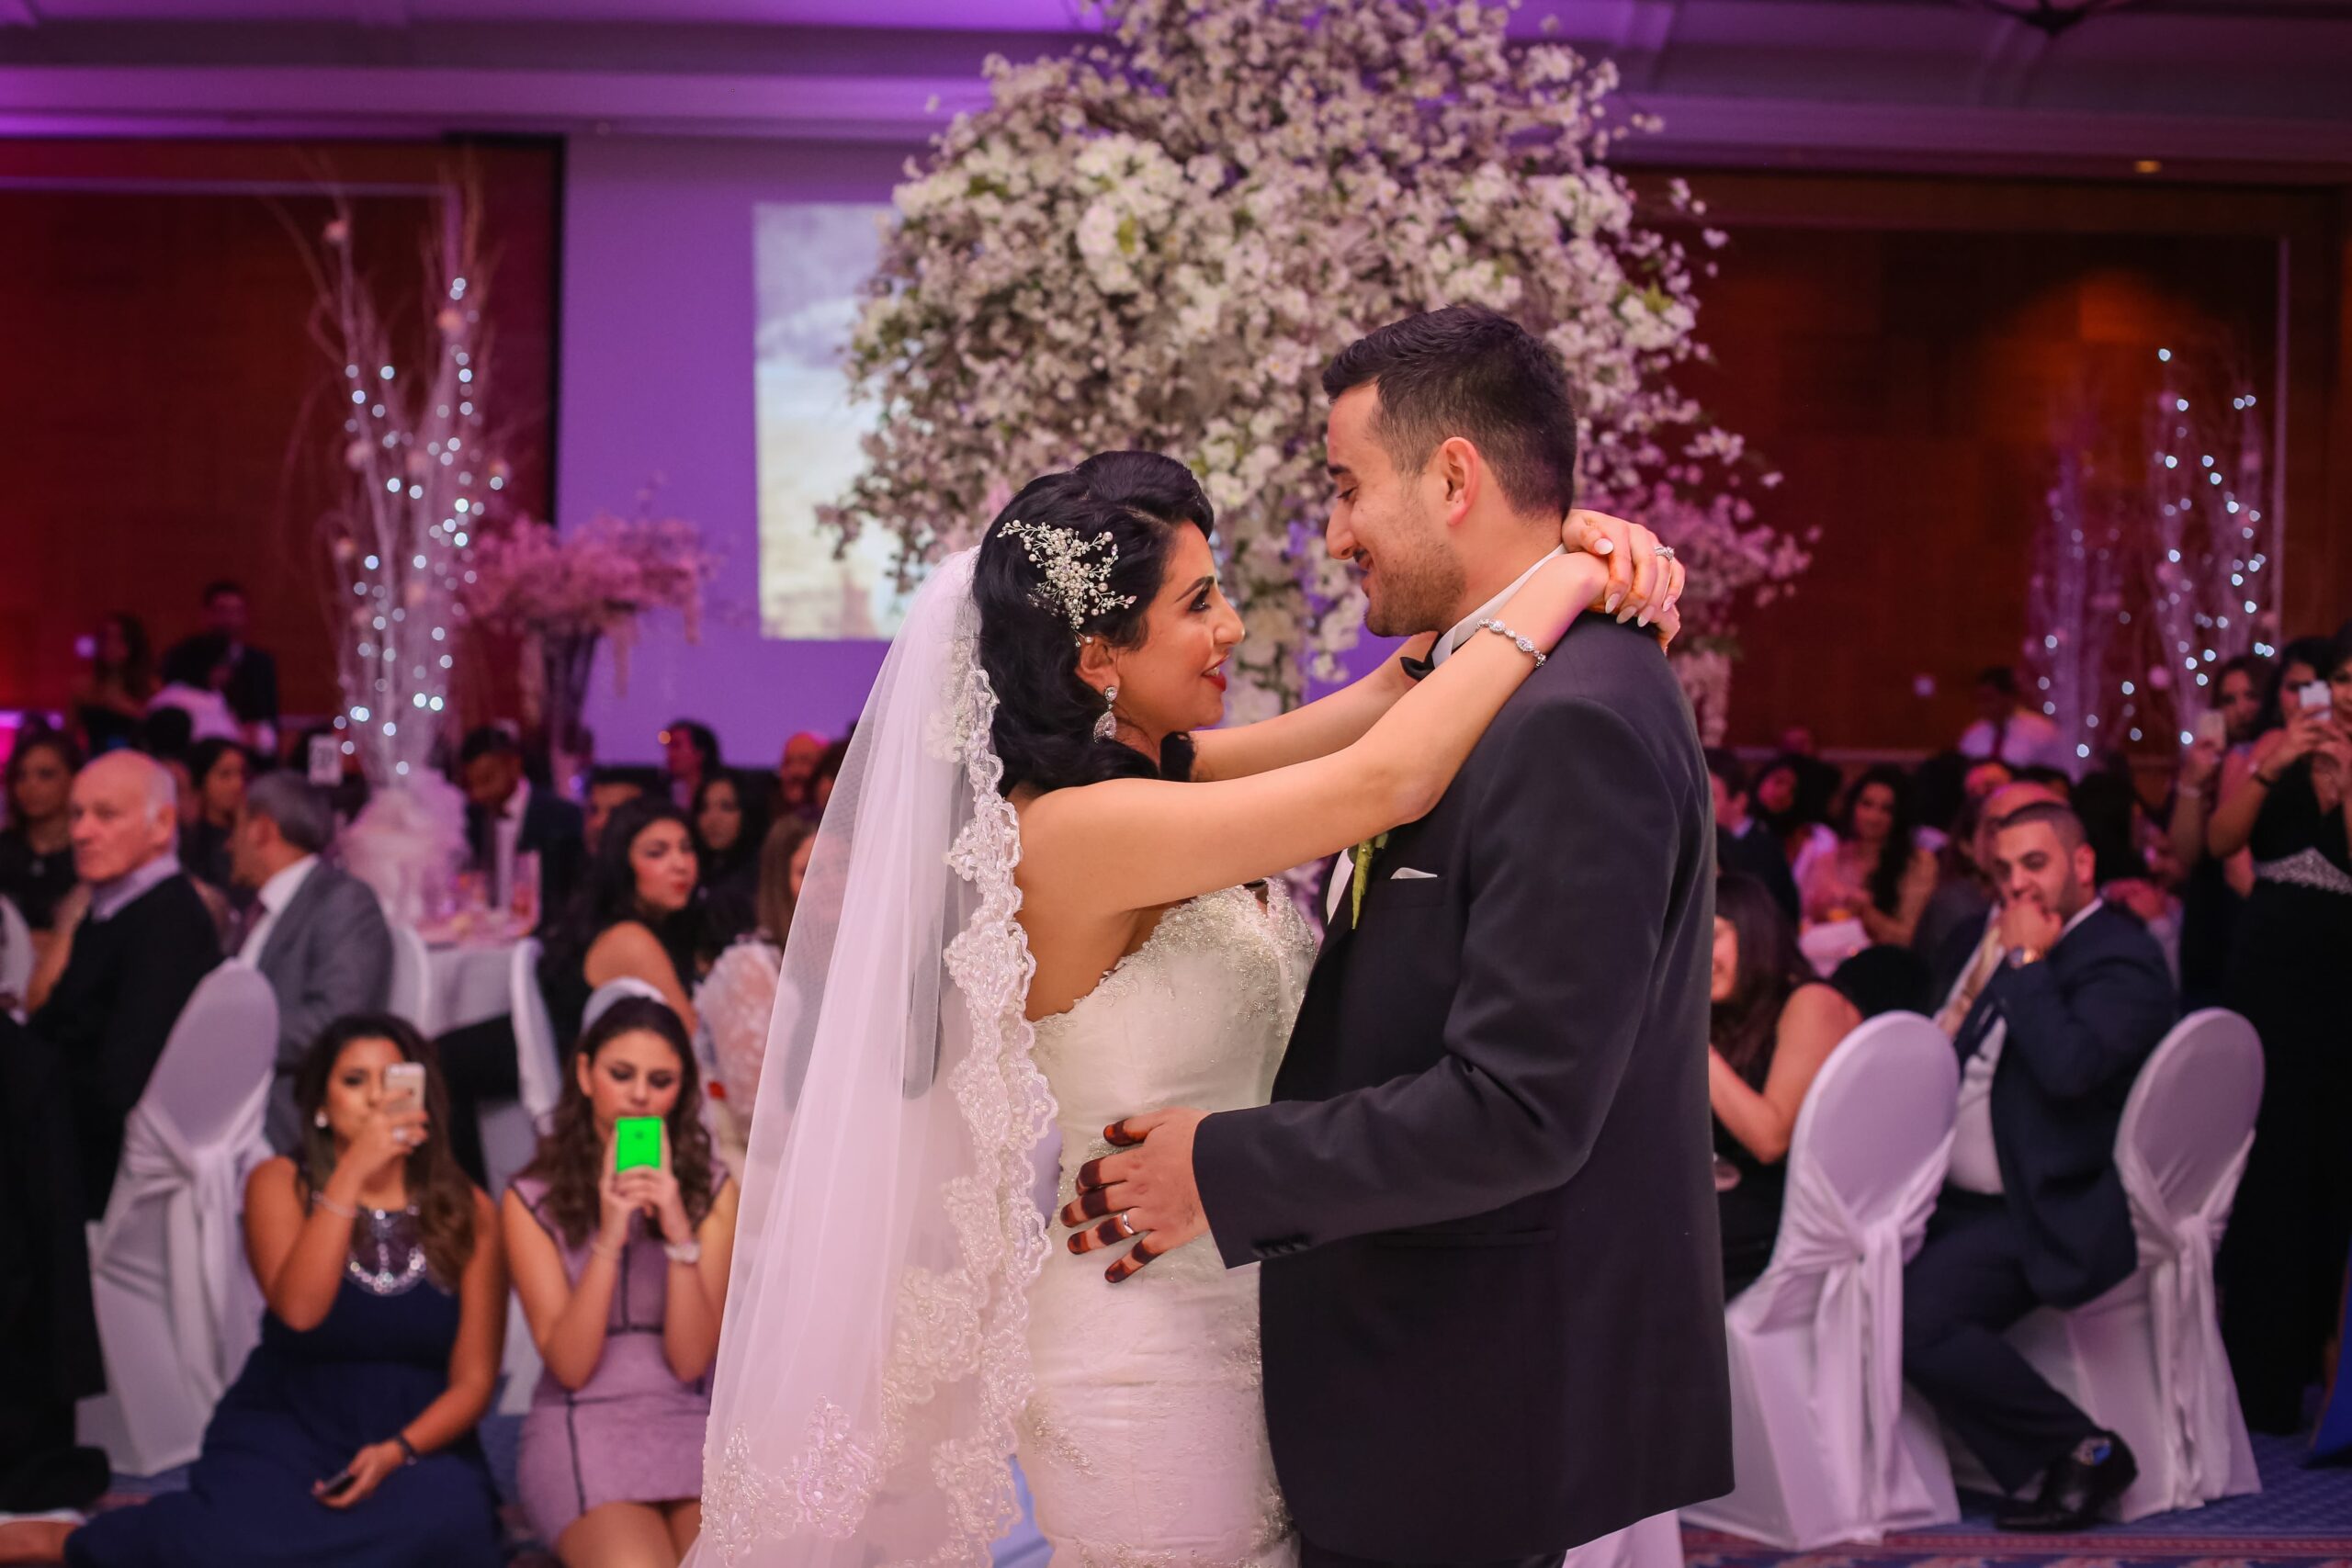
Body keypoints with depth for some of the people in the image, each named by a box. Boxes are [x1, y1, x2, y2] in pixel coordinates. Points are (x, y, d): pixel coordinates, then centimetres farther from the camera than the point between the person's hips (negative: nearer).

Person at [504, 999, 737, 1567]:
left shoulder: (712, 1193, 9)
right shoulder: (532, 1200, 4)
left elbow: (691, 1360, -1)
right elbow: (569, 1365, -4)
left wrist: (680, 1235, -13)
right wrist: (608, 1239, -16)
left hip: (688, 1419, 1)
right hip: (583, 1428, -1)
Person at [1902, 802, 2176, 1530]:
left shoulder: (2119, 961, -13)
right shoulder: (2027, 957, 17)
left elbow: (2069, 1068, -30)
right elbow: (1967, 1065, 27)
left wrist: (2027, 962, -19)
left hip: (2045, 1212, -10)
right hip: (1968, 1197, 10)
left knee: (1916, 1316, -26)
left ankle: (2085, 1451, -8)